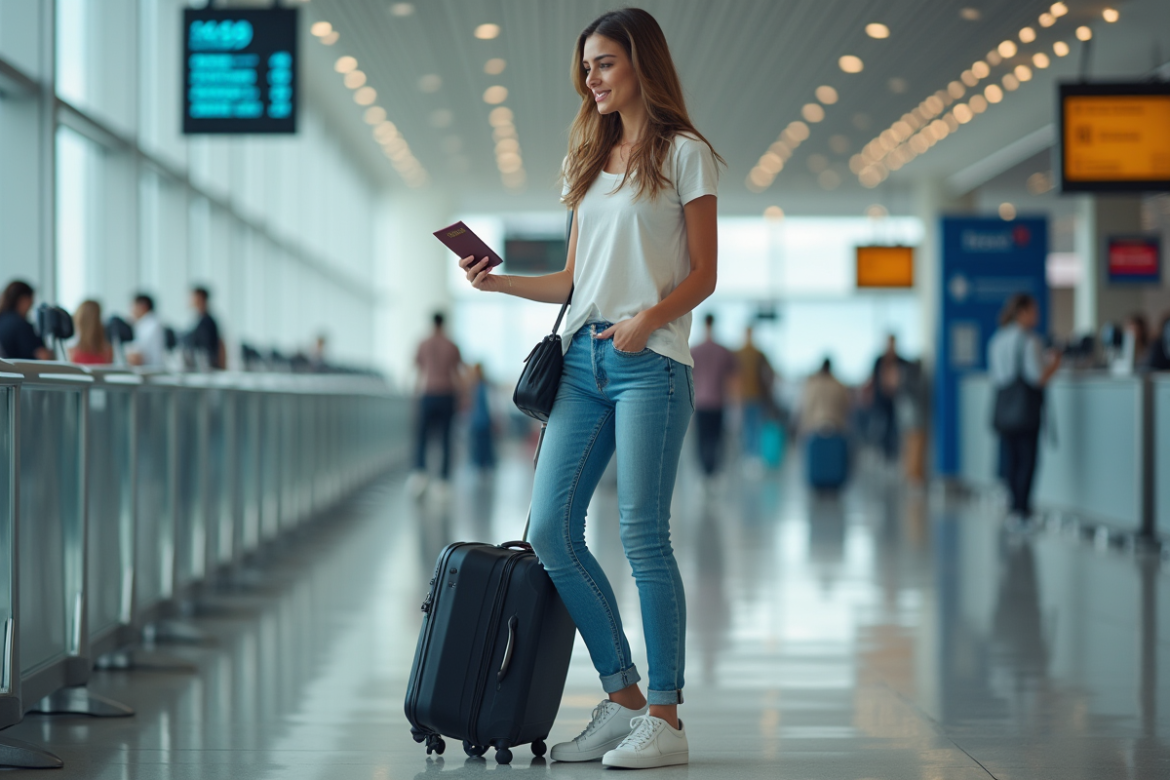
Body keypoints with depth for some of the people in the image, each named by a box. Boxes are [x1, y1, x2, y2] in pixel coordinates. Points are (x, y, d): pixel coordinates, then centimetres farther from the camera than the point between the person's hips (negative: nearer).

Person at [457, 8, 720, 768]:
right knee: (551, 528, -1)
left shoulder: (684, 154, 3)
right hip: (584, 360, 7)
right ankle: (623, 698, 10)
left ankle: (665, 718, -3)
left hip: (651, 362, -7)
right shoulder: (591, 161, 20)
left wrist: (649, 318, -18)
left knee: (643, 534, -10)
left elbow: (704, 275, -2)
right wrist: (501, 282, 4)